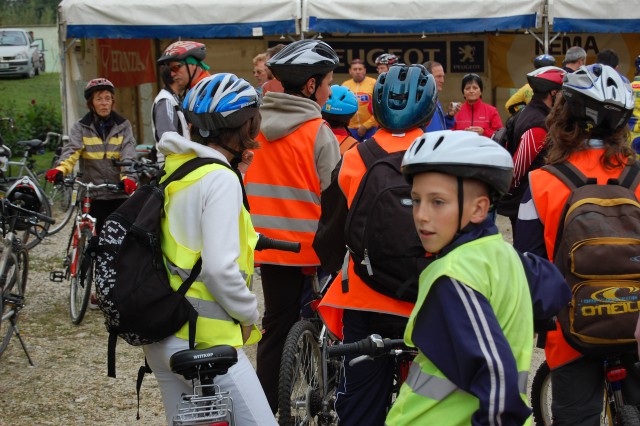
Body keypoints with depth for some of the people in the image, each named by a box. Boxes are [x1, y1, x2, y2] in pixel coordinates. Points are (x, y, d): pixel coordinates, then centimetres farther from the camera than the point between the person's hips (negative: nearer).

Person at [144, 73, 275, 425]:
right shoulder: (221, 179, -15)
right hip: (204, 340, -9)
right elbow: (220, 268, -22)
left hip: (161, 336, 9)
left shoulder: (172, 171, 9)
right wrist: (249, 315, -7)